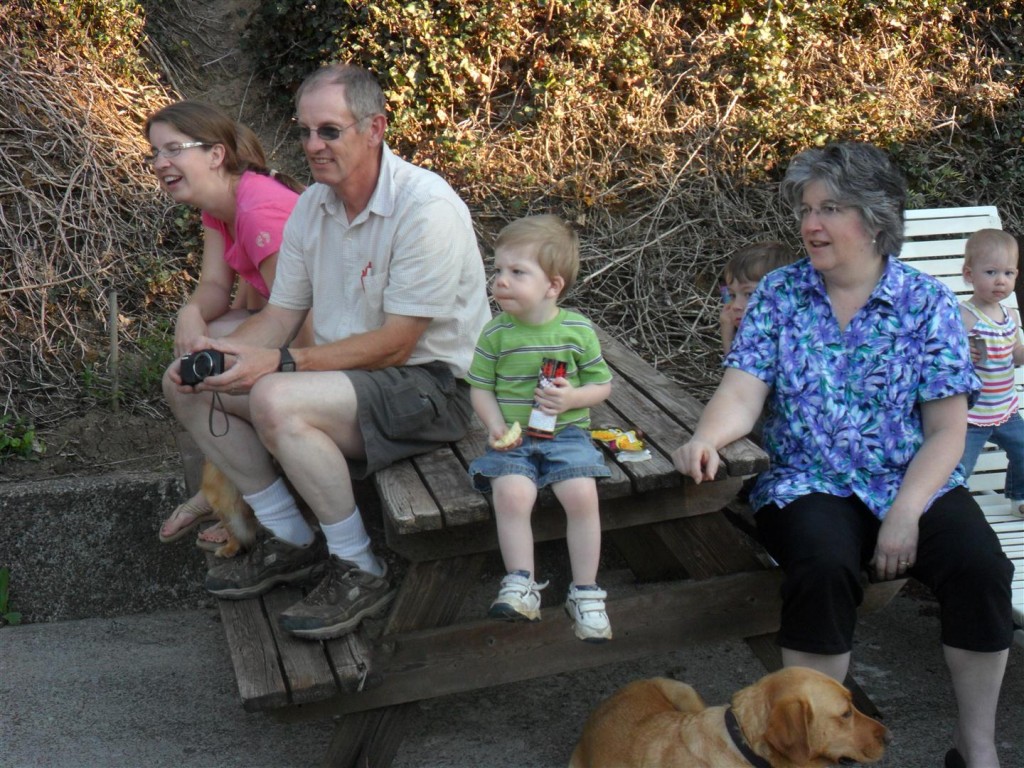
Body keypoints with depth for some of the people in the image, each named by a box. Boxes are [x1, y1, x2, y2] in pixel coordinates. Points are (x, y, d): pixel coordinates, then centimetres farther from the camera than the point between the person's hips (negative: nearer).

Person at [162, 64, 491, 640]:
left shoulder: (426, 208, -21)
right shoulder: (313, 205, 5)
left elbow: (394, 345, -23)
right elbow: (282, 315, 7)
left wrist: (280, 362, -27)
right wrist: (219, 352, -14)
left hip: (429, 383, -9)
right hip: (345, 370, 9)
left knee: (276, 402, -32)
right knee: (188, 385, 1)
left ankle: (361, 572, -14)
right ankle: (293, 541, 10)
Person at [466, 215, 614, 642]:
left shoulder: (578, 330, -1)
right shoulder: (496, 334, 0)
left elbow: (602, 384, 7)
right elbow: (480, 388, 6)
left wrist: (572, 398, -13)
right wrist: (496, 426, -11)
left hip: (566, 434, 0)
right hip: (514, 439, 1)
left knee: (582, 494, -23)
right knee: (510, 493, -28)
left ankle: (585, 592, -7)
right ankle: (521, 585, -14)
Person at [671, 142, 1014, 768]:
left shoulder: (928, 302, 1)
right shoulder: (780, 294, 4)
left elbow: (947, 430, -2)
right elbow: (743, 393, -6)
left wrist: (904, 515, -15)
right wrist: (707, 438, -29)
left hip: (918, 483, 1)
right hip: (810, 485, 0)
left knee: (980, 565, -25)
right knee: (823, 565, -32)